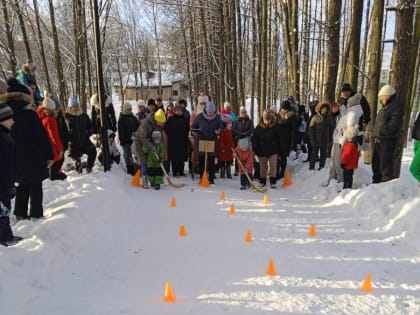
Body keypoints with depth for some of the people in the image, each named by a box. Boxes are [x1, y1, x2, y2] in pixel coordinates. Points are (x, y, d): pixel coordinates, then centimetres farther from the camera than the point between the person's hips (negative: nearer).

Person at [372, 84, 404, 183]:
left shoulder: (396, 105, -7)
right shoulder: (386, 106, 22)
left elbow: (395, 123, -20)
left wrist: (384, 131, -23)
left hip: (387, 140, -10)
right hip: (379, 140, 10)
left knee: (385, 165, -10)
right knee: (376, 163, 17)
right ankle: (377, 182, 27)